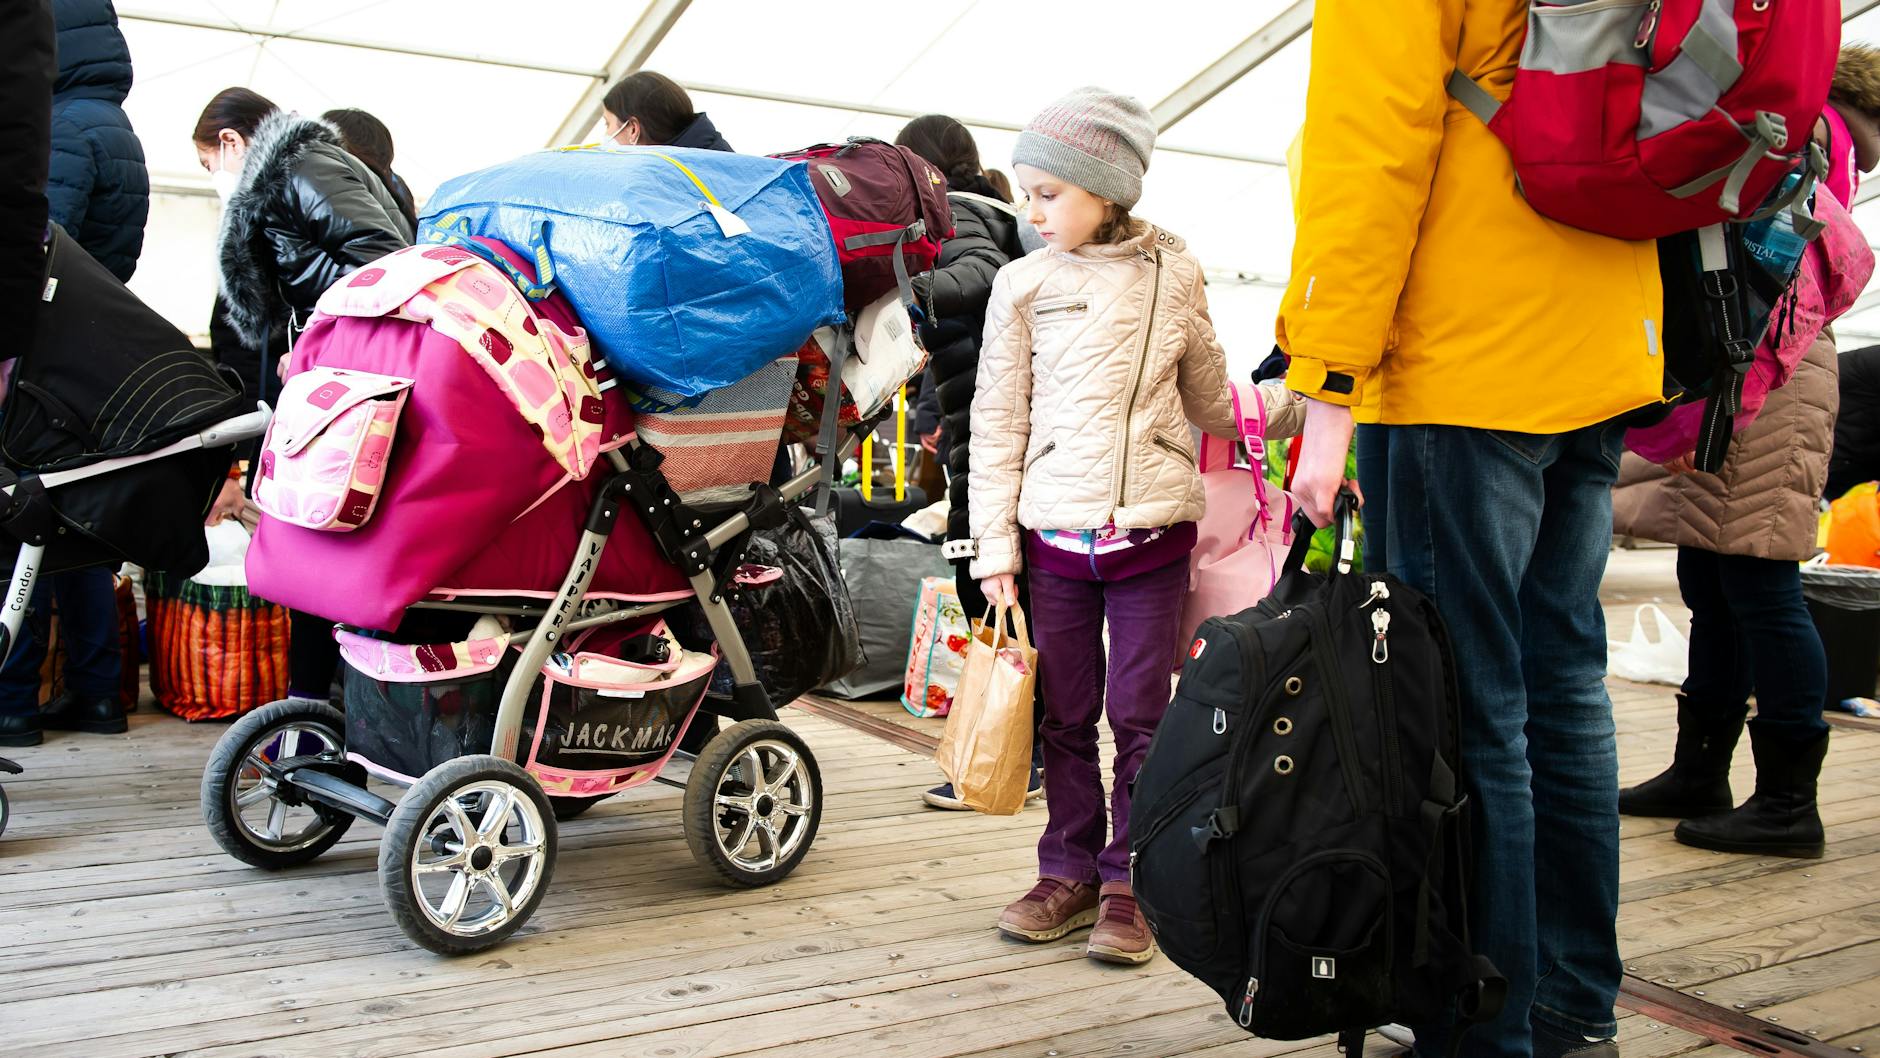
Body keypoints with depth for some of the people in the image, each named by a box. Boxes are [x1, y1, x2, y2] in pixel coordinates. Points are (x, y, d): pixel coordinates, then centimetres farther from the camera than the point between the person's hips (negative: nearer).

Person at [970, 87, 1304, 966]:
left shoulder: (1174, 278, 5)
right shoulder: (1025, 284, 5)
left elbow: (1211, 403, 17)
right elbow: (997, 423, 5)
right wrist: (995, 547, 0)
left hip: (1151, 532, 0)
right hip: (1053, 536, 1)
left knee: (1140, 715, 3)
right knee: (1066, 714, 7)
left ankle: (1129, 881, 15)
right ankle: (1070, 869, 22)